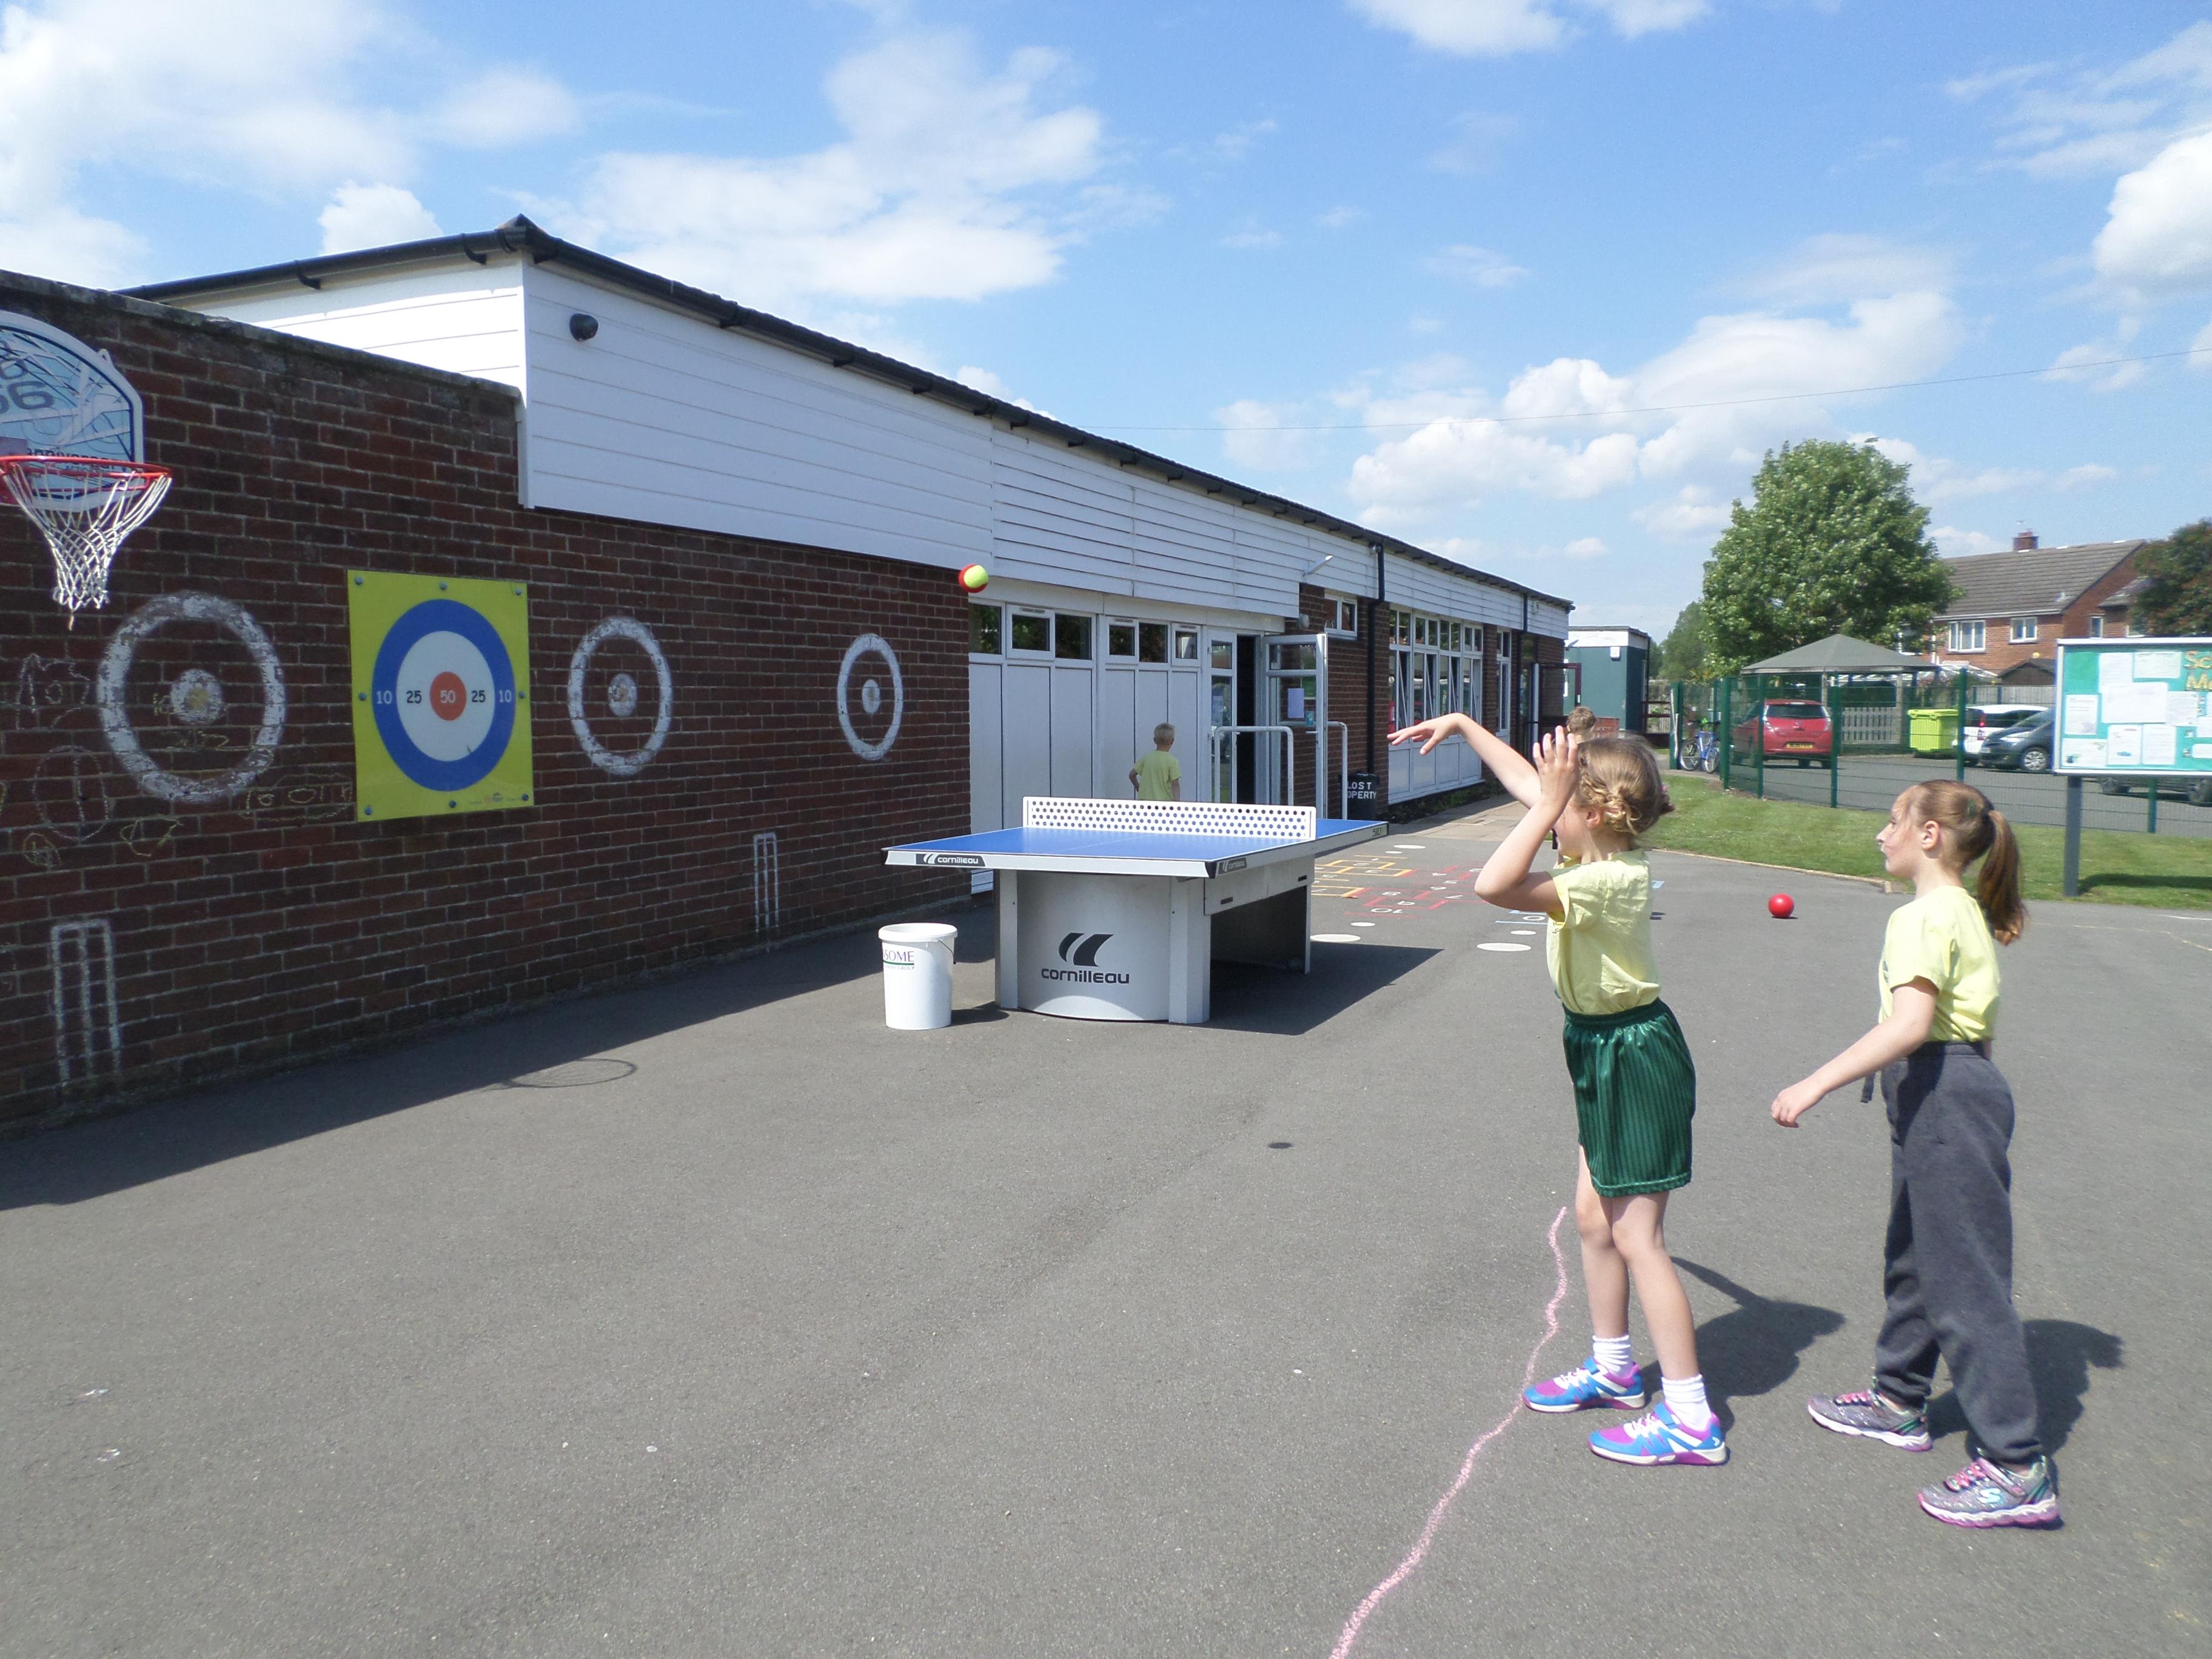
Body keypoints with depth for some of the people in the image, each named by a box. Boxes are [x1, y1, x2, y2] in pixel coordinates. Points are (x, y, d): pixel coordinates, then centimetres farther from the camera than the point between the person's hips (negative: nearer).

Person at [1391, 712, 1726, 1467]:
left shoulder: (1606, 880, -27)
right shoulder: (1604, 856, 0)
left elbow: (1494, 885, -38)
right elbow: (1529, 785, 12)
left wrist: (1549, 803, -34)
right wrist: (1462, 725, 15)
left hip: (1633, 1057, -10)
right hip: (1607, 1054, 10)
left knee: (1636, 1238, -3)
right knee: (1593, 1216, 18)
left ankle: (1690, 1420, 7)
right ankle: (1613, 1368, 35)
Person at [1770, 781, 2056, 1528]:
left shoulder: (1924, 917, -17)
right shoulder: (1964, 910, 14)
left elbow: (1909, 1024, -29)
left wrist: (1814, 1084, -30)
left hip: (1945, 1097, -11)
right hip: (1959, 1085, 11)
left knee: (1966, 1280, -6)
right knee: (1913, 1255, 22)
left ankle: (2018, 1471, 0)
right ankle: (1899, 1400, 39)